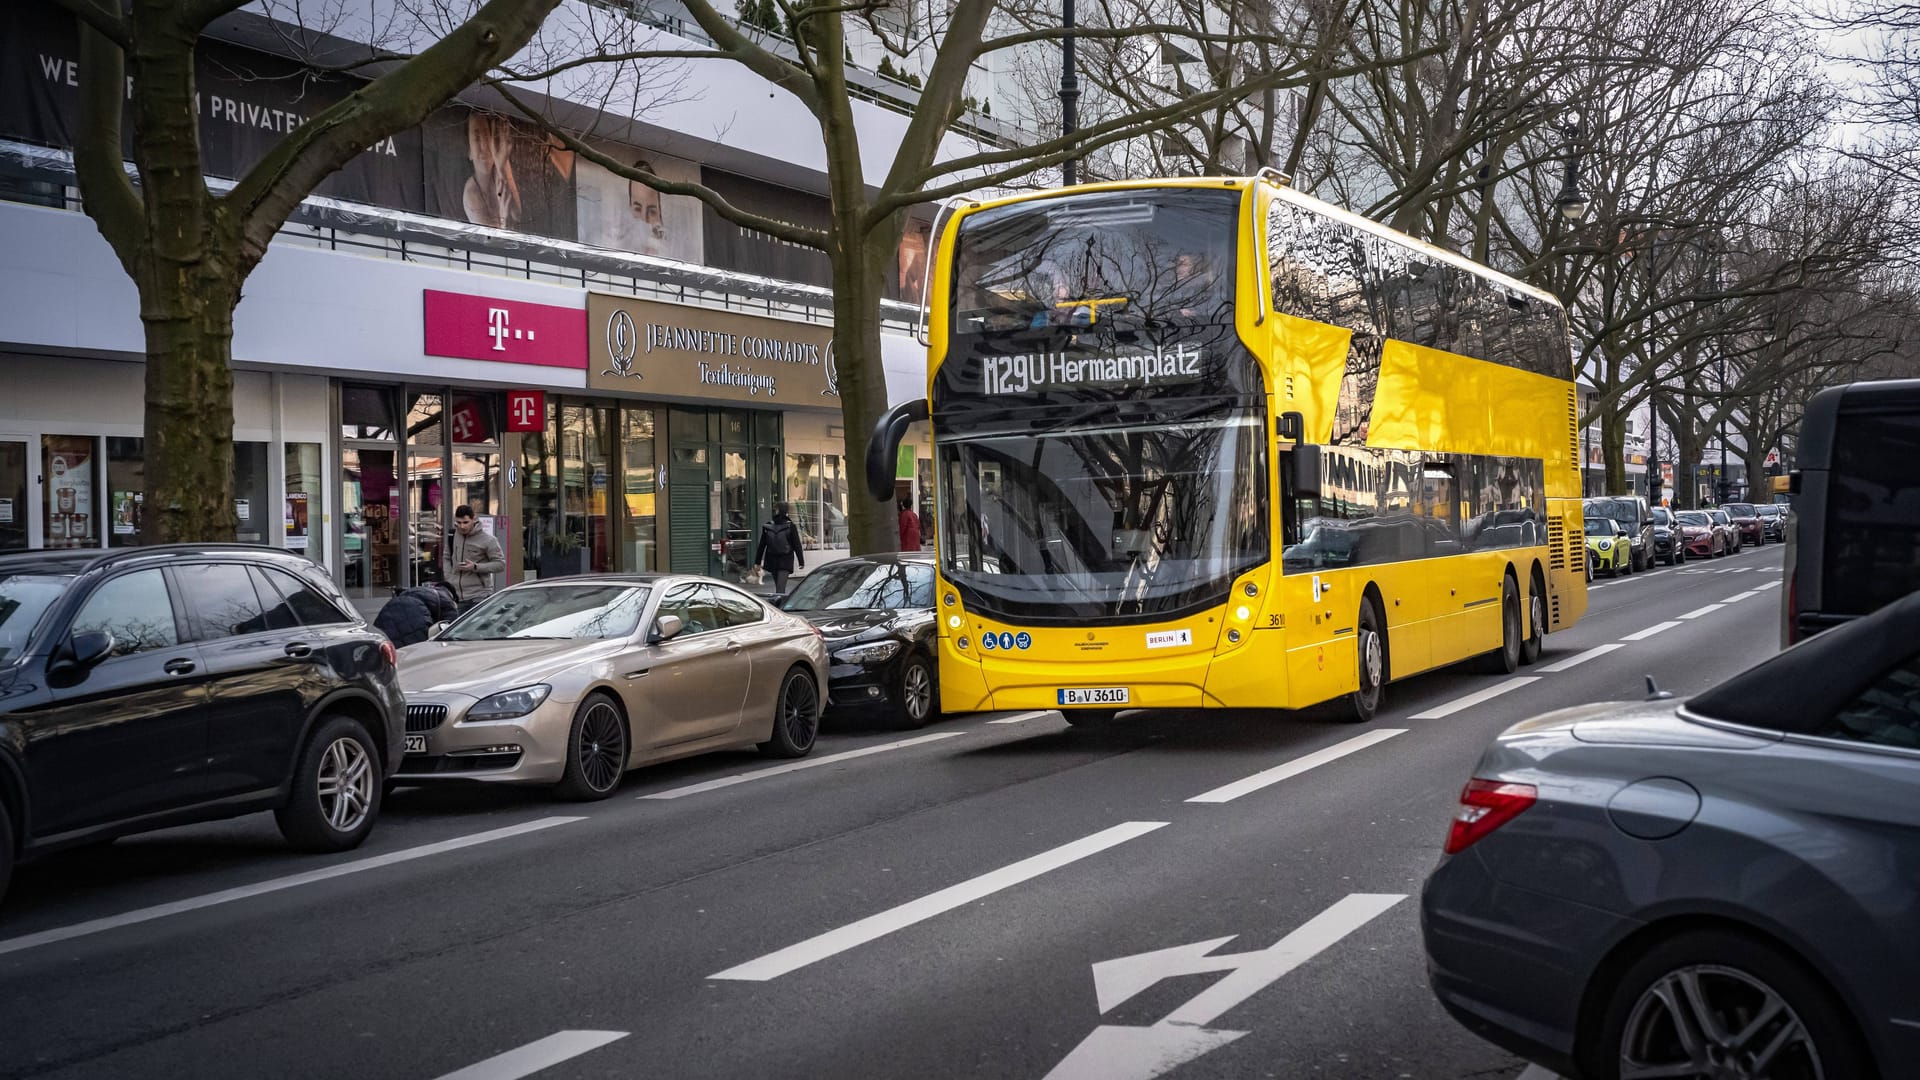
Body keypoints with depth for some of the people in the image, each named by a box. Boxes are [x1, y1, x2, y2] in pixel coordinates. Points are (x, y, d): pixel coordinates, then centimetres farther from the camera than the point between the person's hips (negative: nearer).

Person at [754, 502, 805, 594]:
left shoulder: (790, 526, -4)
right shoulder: (768, 526, 5)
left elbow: (797, 545, -2)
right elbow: (762, 545, 10)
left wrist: (801, 561, -2)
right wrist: (757, 562, 11)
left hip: (785, 561, -4)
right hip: (772, 560, 4)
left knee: (780, 588, -14)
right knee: (778, 587, 12)